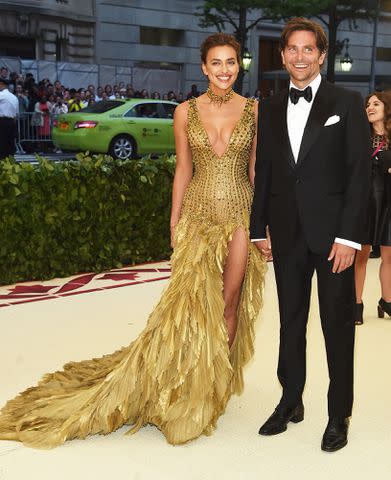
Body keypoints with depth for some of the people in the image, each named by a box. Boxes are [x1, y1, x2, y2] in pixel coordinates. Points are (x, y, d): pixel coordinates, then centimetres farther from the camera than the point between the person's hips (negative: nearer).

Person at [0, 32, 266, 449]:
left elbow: (257, 169, 4)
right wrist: (174, 225, 4)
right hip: (198, 215, 0)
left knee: (229, 303, 4)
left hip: (240, 215, 0)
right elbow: (183, 171, 6)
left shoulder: (254, 110, 2)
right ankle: (185, 389, 13)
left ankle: (217, 385, 20)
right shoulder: (186, 112, 2)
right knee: (191, 302, -3)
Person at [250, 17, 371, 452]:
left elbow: (359, 172, -6)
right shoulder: (269, 108, 10)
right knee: (291, 322, 13)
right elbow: (263, 172, 11)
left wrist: (348, 235, -13)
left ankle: (339, 415, 20)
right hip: (287, 234, 4)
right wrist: (259, 229, 6)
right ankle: (290, 402, 29)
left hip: (332, 233, -3)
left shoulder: (347, 103, -2)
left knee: (338, 326, 5)